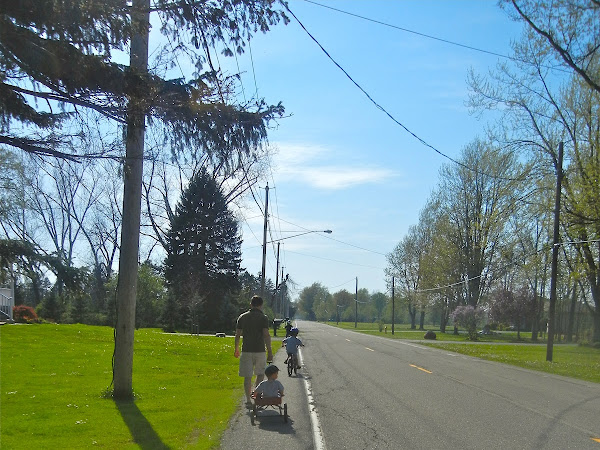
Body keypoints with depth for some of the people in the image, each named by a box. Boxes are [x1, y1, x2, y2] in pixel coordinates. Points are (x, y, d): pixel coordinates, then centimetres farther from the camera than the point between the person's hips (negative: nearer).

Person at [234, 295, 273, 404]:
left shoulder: (242, 317, 5)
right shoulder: (263, 318, -5)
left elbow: (237, 335, 7)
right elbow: (266, 335, -12)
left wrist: (236, 349, 20)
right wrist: (270, 351, -9)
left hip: (246, 350, 2)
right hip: (259, 350, -2)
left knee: (247, 376, 5)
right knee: (260, 374, 16)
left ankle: (248, 399, 4)